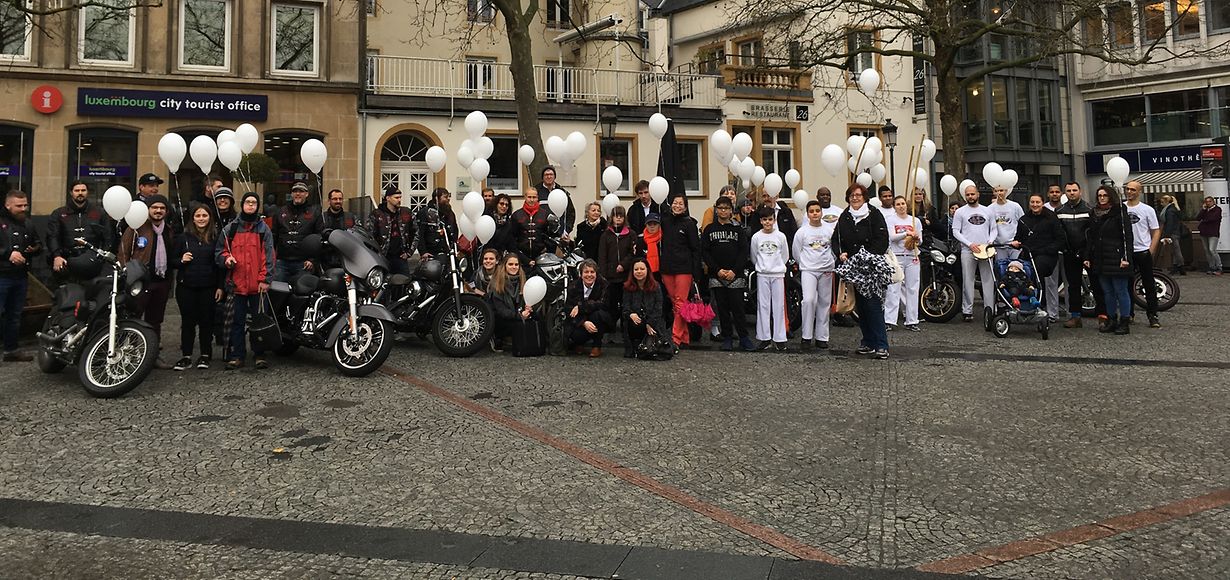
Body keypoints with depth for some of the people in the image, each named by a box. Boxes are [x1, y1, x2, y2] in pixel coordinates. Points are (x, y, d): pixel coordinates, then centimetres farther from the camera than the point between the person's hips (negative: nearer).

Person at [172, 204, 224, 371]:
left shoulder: (216, 237, 4)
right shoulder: (183, 237, 5)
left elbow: (220, 263, 5)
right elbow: (172, 261, 9)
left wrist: (220, 286, 0)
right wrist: (181, 260, -13)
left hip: (208, 287, 0)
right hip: (186, 286, 1)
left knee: (206, 321, 4)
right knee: (187, 321, 4)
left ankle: (205, 355, 15)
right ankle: (186, 356, 11)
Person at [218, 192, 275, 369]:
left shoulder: (264, 229, 7)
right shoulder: (230, 229, 10)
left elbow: (268, 256, 1)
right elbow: (219, 251, 15)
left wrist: (265, 279, -7)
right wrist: (226, 259, -8)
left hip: (258, 284, -1)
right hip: (237, 283, 1)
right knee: (237, 321, 6)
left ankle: (259, 354, 12)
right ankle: (237, 356, 11)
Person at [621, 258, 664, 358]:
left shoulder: (655, 287, 5)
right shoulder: (628, 287, 8)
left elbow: (658, 309, -1)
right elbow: (625, 307, 0)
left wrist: (650, 324, -15)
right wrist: (631, 314, -24)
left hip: (651, 323, 0)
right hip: (634, 321, 0)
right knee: (633, 325, -32)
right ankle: (630, 348, -5)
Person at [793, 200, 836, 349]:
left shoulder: (830, 229, 3)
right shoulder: (802, 231, -1)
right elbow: (796, 252, 7)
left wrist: (831, 264, 7)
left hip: (826, 270, 2)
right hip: (808, 270, -2)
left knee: (824, 302, 5)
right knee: (809, 300, -17)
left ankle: (821, 337, 14)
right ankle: (807, 337, -8)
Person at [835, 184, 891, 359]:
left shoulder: (874, 215, -2)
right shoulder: (844, 218, 12)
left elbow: (883, 239, -9)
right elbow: (837, 240, 15)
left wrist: (869, 256, -18)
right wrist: (841, 254, -5)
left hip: (872, 267, -5)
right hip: (852, 269, 5)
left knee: (873, 304, -12)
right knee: (860, 306, 8)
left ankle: (881, 346, -9)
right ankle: (868, 343, 18)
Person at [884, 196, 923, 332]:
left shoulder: (915, 220, 13)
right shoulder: (890, 220, 4)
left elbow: (920, 240, 13)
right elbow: (892, 237, -10)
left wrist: (916, 238, -10)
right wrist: (906, 234, -24)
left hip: (912, 257, 3)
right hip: (896, 257, -3)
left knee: (912, 289, 3)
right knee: (893, 289, -6)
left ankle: (911, 321, 8)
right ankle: (889, 321, -5)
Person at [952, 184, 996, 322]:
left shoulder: (987, 211, 12)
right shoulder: (960, 212, 4)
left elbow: (993, 229, 14)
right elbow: (955, 231, -1)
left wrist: (990, 242, -5)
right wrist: (970, 244, -12)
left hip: (985, 250, 2)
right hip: (967, 251, -2)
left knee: (989, 280, 2)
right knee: (968, 281, -2)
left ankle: (990, 309, 7)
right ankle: (967, 310, 2)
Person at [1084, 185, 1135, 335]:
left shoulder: (1119, 212, -5)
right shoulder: (1094, 213, 13)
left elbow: (1127, 235, -11)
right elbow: (1090, 237, 16)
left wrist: (1125, 257, -18)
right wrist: (1087, 257, 10)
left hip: (1116, 259, -6)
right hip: (1100, 259, 6)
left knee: (1121, 291, -1)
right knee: (1107, 292, 10)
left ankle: (1124, 322, 5)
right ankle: (1111, 320, 17)